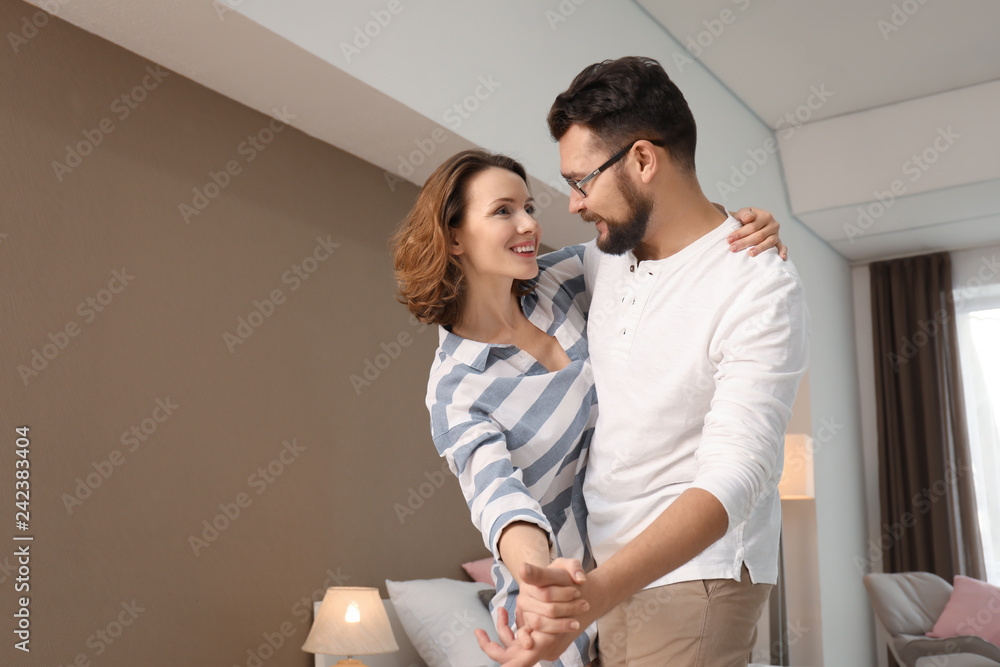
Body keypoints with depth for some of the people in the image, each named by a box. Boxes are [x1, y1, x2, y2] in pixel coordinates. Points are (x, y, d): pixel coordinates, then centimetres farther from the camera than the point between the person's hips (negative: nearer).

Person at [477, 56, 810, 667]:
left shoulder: (761, 288, -21)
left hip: (696, 575, -6)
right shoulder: (604, 259, 3)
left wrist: (597, 592, -44)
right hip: (613, 570, 7)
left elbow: (733, 477, -30)